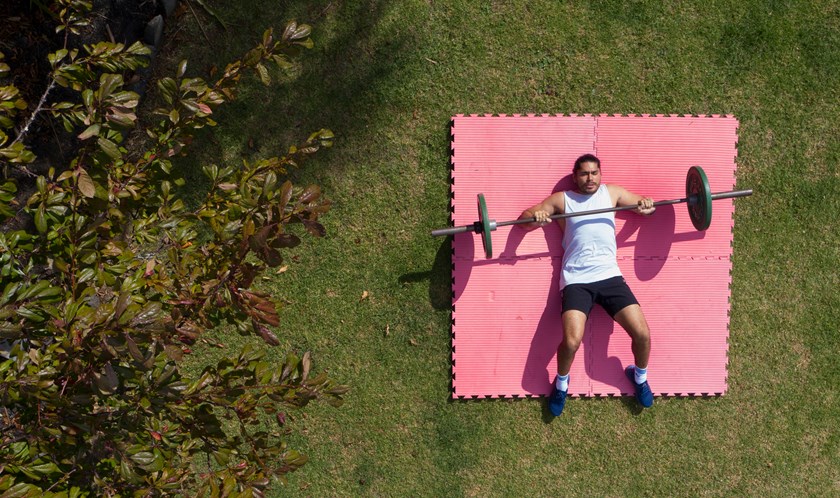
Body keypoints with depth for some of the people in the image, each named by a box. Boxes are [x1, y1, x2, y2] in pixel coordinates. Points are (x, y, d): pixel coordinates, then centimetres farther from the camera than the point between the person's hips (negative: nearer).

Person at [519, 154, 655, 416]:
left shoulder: (612, 192, 16)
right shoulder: (562, 199, 10)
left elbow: (645, 205, 23)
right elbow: (524, 218, 11)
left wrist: (647, 205, -2)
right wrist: (535, 217, -13)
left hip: (609, 275, 2)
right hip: (576, 280, -2)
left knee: (642, 333, -12)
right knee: (571, 340, -24)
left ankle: (640, 375, 20)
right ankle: (561, 382, 8)